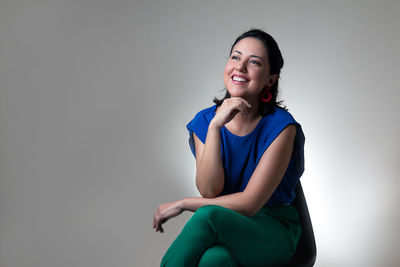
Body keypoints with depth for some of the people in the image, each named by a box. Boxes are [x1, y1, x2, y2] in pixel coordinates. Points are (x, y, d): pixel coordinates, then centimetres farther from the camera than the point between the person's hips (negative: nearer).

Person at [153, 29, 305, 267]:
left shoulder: (281, 127, -11)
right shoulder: (204, 121, 2)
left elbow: (250, 202, -14)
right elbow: (209, 190, -11)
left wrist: (182, 204, -9)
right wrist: (215, 126, -19)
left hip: (272, 232, -2)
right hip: (222, 229, 2)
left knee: (209, 214, -33)